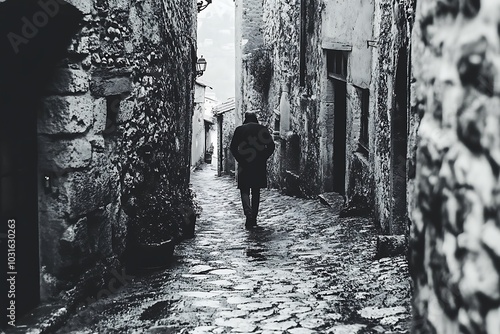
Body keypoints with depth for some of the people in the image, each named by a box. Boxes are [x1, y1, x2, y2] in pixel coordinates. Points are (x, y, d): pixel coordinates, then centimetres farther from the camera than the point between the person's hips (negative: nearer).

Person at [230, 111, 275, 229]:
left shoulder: (239, 129, 3)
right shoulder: (262, 129, 5)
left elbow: (233, 147, -5)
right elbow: (271, 146, -4)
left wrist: (240, 160, -1)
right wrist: (263, 159, 1)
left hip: (244, 165, -1)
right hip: (259, 166, 1)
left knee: (244, 190, 5)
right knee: (256, 192, 11)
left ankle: (248, 212, -21)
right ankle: (254, 219, 13)